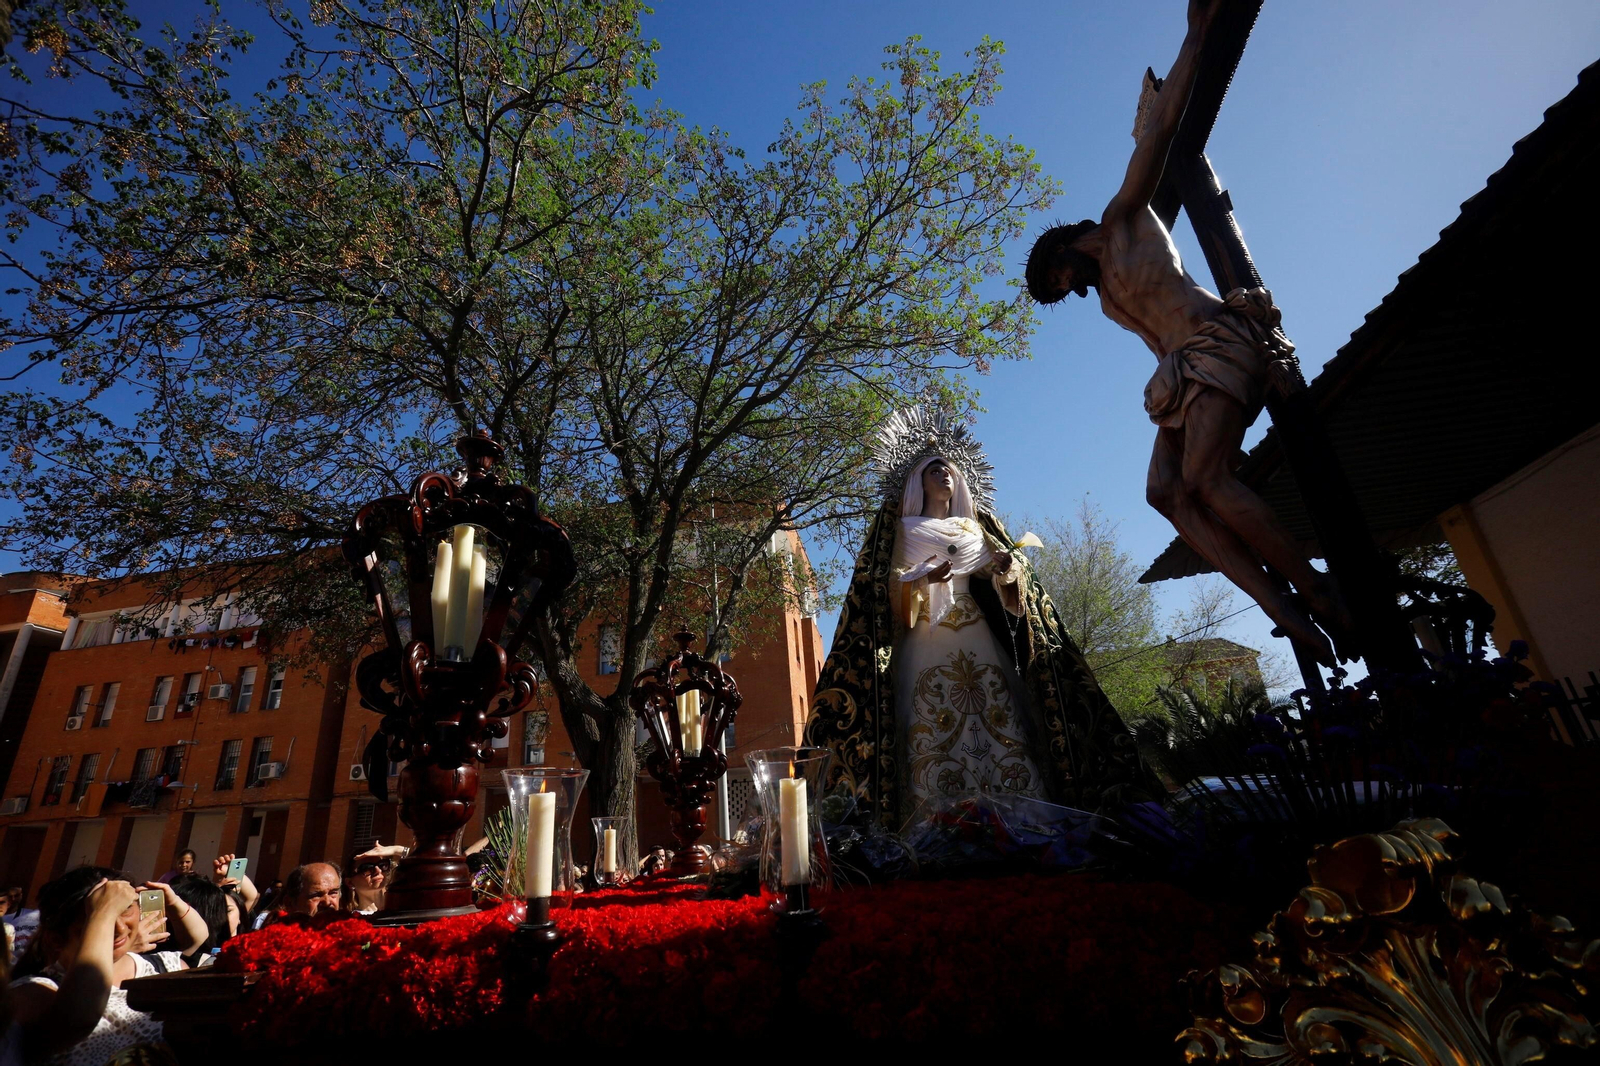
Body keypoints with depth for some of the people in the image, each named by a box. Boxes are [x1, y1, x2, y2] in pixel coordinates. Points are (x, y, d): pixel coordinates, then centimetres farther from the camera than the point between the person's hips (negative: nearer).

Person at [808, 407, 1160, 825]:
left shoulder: (980, 526, 22)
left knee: (1005, 739, -6)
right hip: (929, 652, -3)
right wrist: (921, 578, -17)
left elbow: (1010, 587, 16)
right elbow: (881, 590, 1)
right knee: (937, 747, -12)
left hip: (983, 648, 3)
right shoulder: (900, 528, 13)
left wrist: (1009, 569, -6)